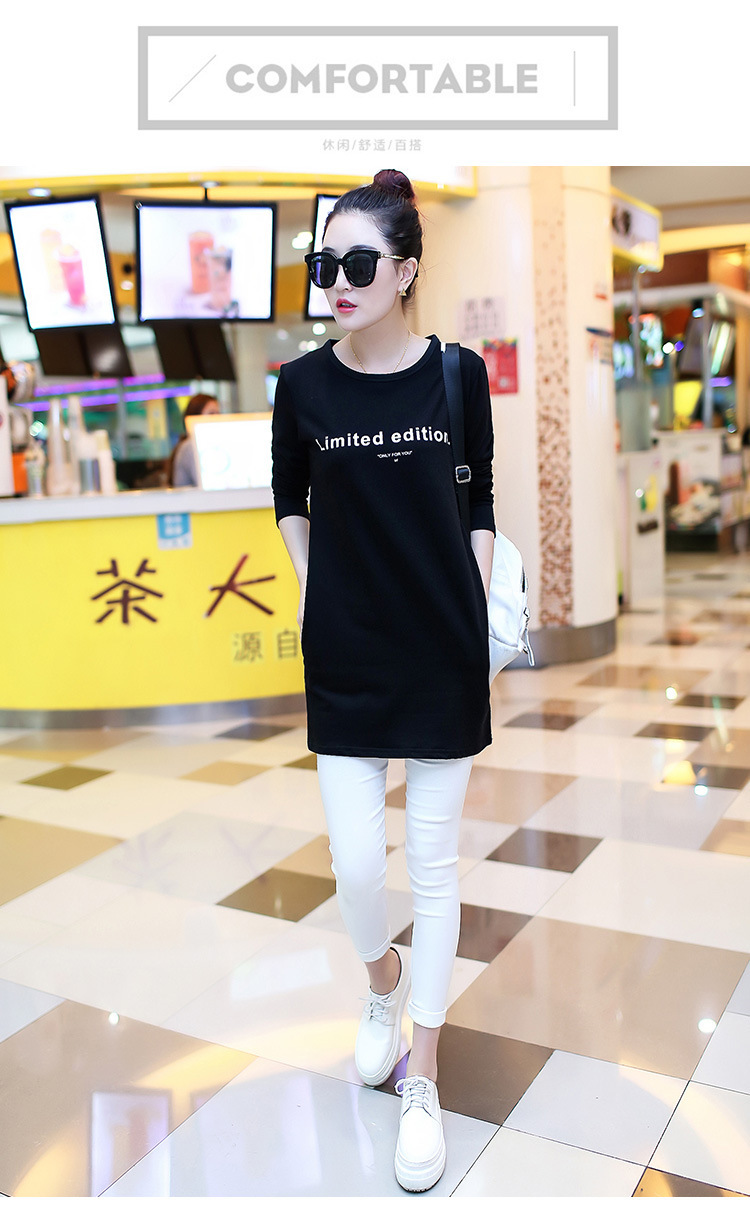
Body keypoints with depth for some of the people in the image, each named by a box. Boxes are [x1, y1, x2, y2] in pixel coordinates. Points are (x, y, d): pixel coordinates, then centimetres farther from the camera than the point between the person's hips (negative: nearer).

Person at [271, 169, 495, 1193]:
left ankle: (423, 1081, 26)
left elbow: (478, 510, 4)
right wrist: (316, 589, 4)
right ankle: (384, 979, 40)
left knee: (434, 865, 7)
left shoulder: (459, 374, -3)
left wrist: (481, 633, 1)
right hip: (345, 658, 1)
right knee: (356, 865, 3)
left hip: (443, 655, -1)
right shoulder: (303, 384, -1)